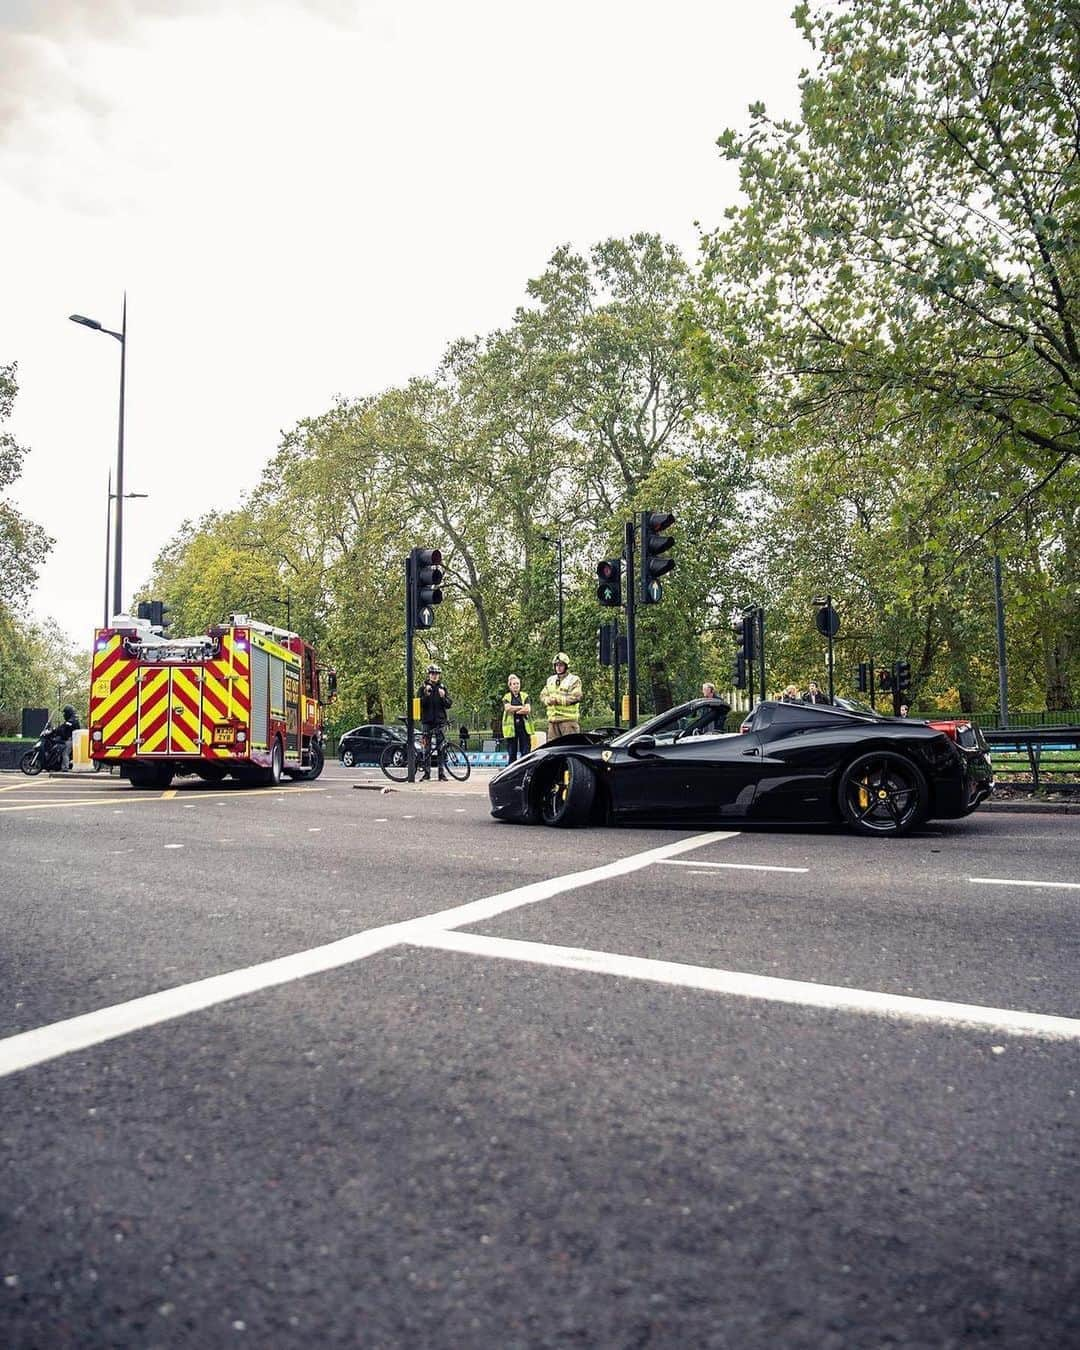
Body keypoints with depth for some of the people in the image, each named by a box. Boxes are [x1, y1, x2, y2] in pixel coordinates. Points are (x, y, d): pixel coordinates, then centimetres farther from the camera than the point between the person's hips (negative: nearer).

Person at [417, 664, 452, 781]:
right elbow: (420, 704, -3)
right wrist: (426, 695, -19)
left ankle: (442, 773, 3)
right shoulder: (423, 687, 5)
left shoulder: (442, 687, 8)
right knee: (426, 749, 2)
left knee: (441, 749, -1)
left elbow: (449, 704, 4)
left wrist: (443, 697, -14)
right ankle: (426, 773, 7)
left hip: (440, 721, 1)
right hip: (427, 722, -1)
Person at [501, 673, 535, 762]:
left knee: (526, 753, -4)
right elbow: (508, 708, -12)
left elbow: (528, 710, -6)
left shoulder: (525, 696, 10)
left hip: (524, 726, 0)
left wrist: (514, 710, -8)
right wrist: (521, 707, -7)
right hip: (511, 727, 0)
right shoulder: (506, 697, 9)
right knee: (512, 754, 4)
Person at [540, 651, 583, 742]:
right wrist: (548, 700, -9)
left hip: (569, 719, -6)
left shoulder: (574, 680, -2)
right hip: (552, 720, 6)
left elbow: (576, 697, -15)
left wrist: (558, 699, -15)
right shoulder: (550, 680, 19)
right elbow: (542, 695, 15)